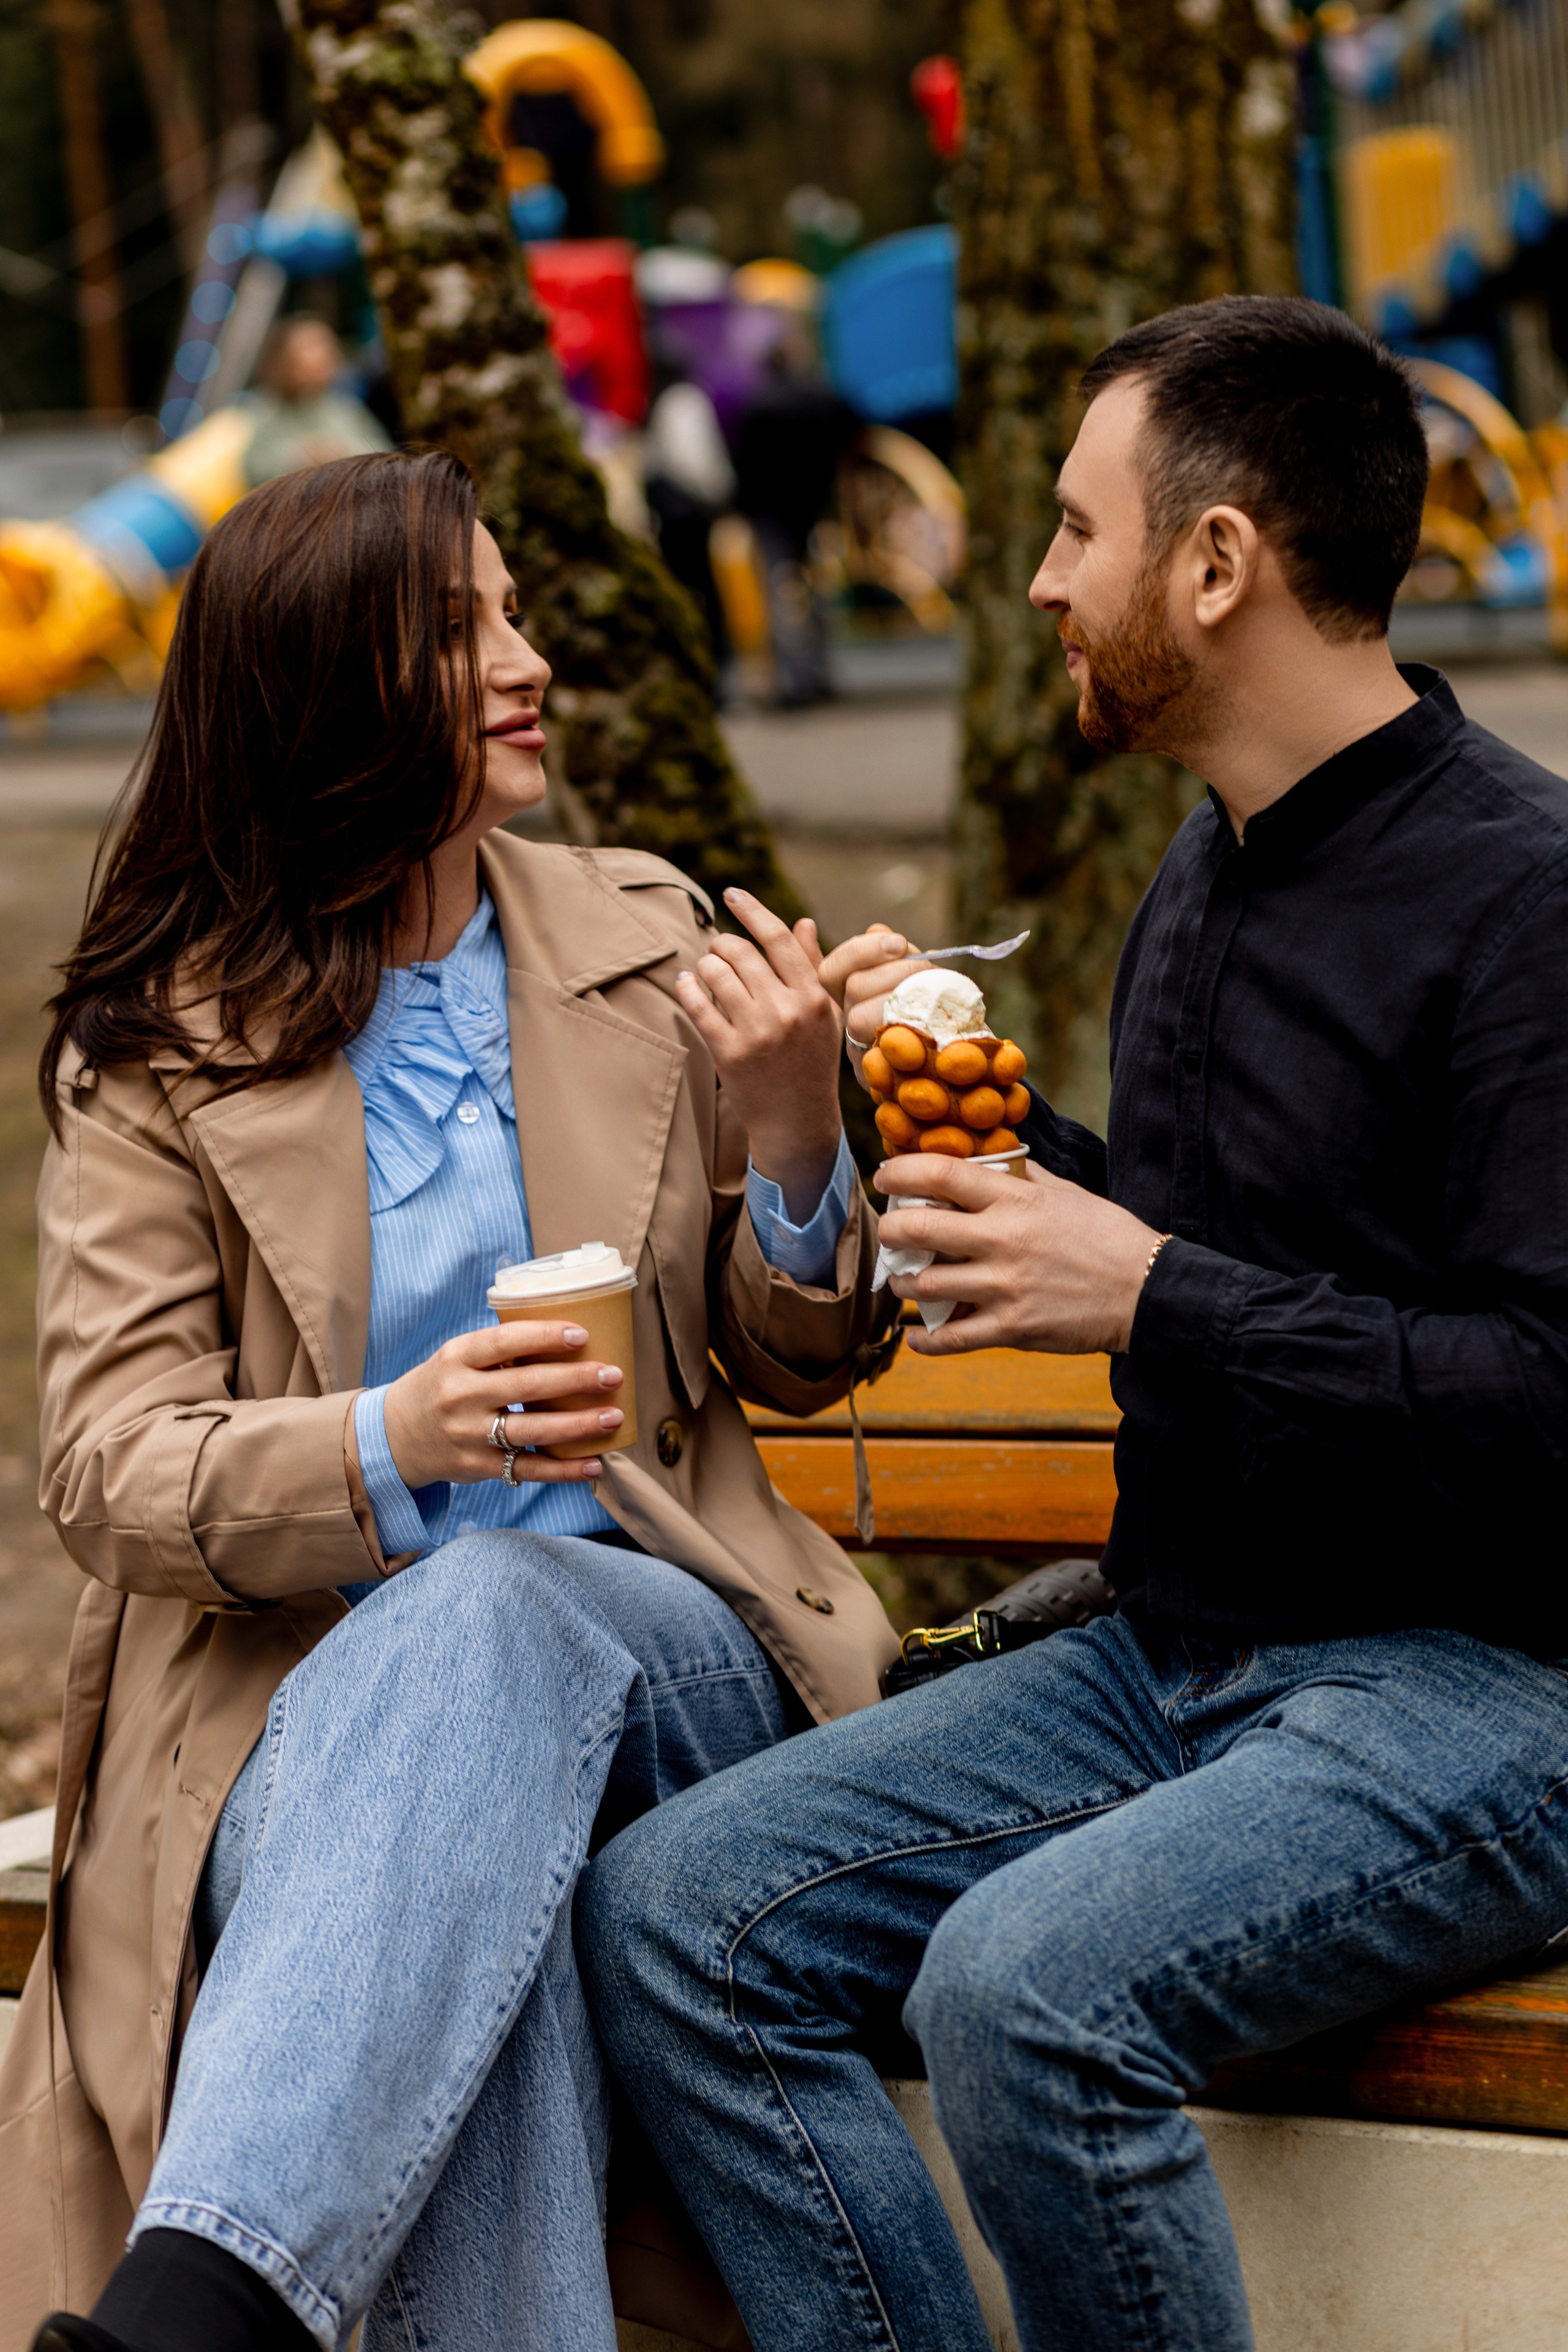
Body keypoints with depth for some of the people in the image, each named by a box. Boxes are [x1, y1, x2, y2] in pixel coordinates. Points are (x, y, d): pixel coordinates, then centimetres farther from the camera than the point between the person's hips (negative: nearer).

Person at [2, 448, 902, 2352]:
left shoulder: (642, 943, 12)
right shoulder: (158, 1042, 4)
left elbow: (799, 1366, 16)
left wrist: (790, 1141, -7)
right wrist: (394, 1443, -24)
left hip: (660, 1640, 1)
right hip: (311, 1681, -1)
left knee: (493, 1613, -36)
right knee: (457, 1862, -38)